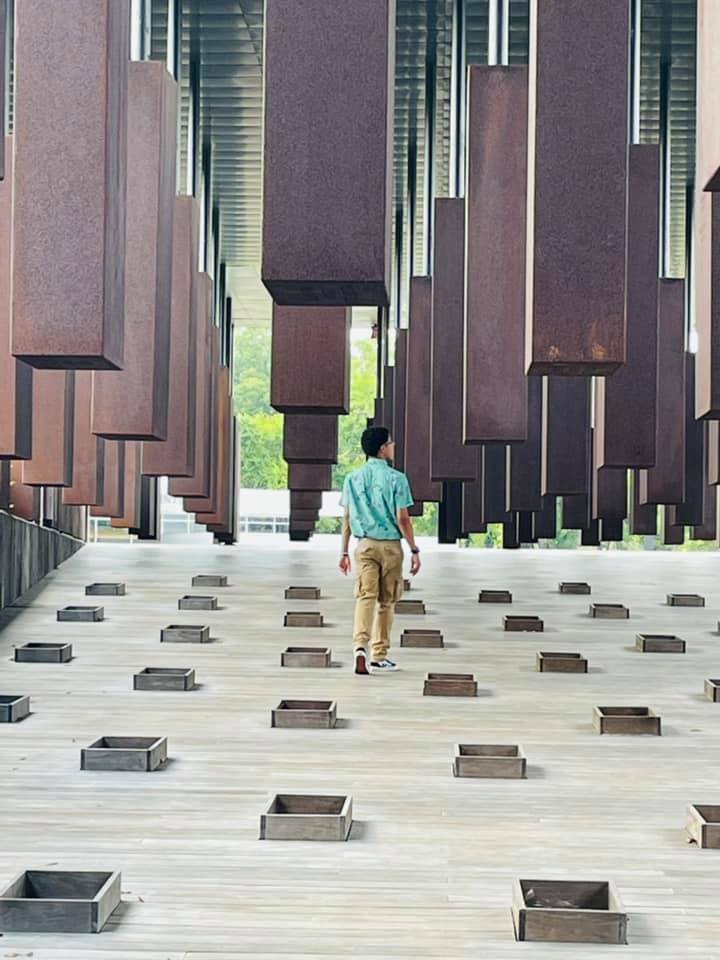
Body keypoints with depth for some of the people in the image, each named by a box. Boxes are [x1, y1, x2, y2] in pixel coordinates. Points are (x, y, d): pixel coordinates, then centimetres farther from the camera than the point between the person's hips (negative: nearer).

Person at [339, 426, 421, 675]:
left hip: (364, 545, 3)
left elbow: (347, 518, 6)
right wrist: (415, 550, -4)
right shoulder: (395, 478, -9)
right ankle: (378, 657, 14)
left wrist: (344, 552, 11)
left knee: (365, 597, -2)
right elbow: (402, 518, -11)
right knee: (386, 602, 8)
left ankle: (360, 646, -24)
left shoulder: (353, 478, 5)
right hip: (390, 545, -3)